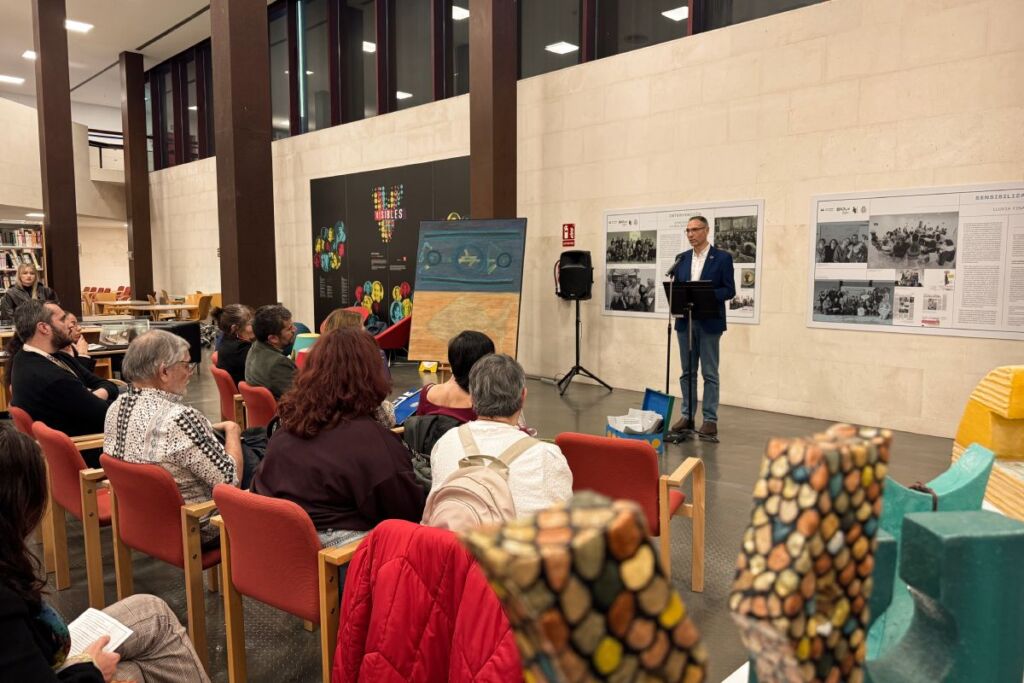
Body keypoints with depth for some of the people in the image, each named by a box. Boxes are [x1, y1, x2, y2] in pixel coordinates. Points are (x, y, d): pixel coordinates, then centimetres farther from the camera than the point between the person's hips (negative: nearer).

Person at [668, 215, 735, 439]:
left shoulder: (722, 258, -3)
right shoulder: (681, 258, 11)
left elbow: (729, 290, -6)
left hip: (709, 323, -4)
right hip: (685, 322, 4)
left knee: (710, 373, 0)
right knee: (687, 372, 9)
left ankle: (710, 420, 6)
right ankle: (687, 416, 17)